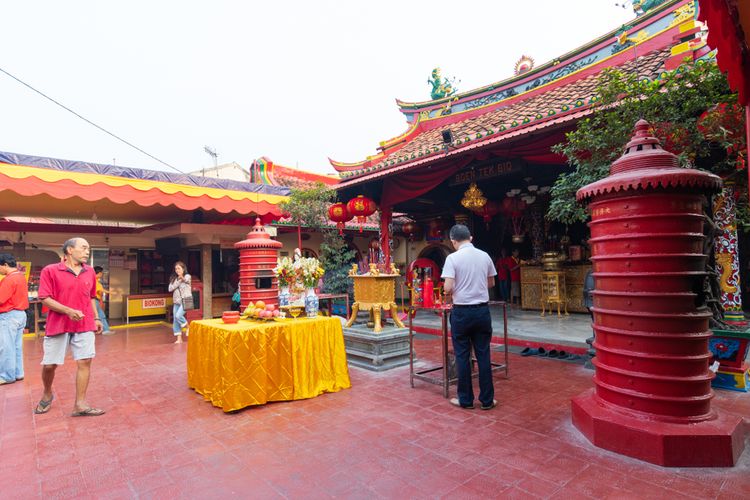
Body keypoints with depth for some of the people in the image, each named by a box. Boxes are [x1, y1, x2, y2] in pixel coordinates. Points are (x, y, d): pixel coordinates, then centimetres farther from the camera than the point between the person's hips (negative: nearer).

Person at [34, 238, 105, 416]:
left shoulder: (90, 272, 8)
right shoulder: (50, 271, -5)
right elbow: (45, 299, -9)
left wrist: (96, 318, 14)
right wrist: (68, 311, -22)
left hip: (84, 325, 3)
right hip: (58, 325, -3)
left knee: (85, 362, -2)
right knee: (49, 365, 7)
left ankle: (80, 404, 5)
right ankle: (47, 394, 38)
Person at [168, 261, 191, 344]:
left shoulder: (187, 276, -4)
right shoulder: (174, 278, 11)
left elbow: (186, 279, -29)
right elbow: (170, 288, -1)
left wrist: (182, 277, -51)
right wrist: (178, 281, -12)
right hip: (176, 301, 6)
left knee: (178, 316, -23)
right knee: (175, 319, 4)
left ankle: (187, 327, 4)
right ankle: (179, 339, 11)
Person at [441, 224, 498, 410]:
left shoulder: (453, 258, -11)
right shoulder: (484, 256, 3)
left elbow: (448, 288, -17)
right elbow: (491, 283, 15)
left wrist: (453, 291, 4)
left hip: (462, 312, -3)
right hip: (482, 310, 4)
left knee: (462, 356, 8)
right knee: (483, 355, 10)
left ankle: (465, 399, 18)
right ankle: (487, 400, 19)